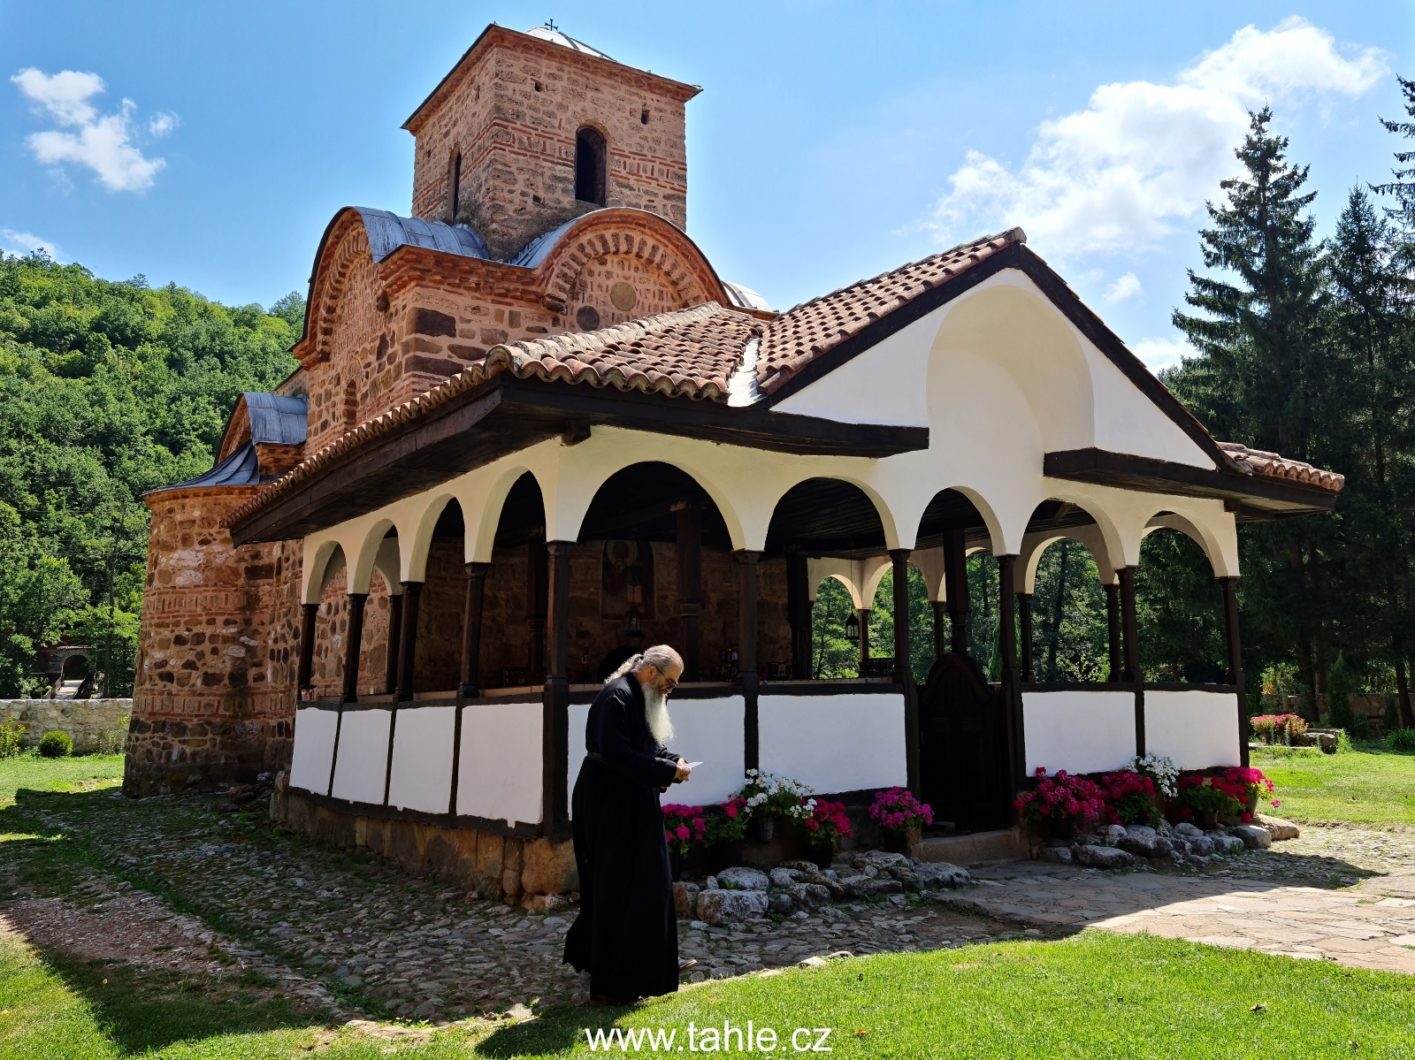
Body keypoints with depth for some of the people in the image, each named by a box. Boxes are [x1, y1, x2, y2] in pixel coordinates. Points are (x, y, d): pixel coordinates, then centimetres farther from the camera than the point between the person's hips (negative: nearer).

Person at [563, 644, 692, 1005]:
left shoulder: (641, 699, 12)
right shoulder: (616, 697, -19)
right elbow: (614, 753, -27)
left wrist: (672, 761, 0)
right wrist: (668, 771, -22)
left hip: (632, 808, 10)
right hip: (609, 807, -10)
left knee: (644, 886, 16)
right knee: (617, 890, -3)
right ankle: (610, 985, 7)